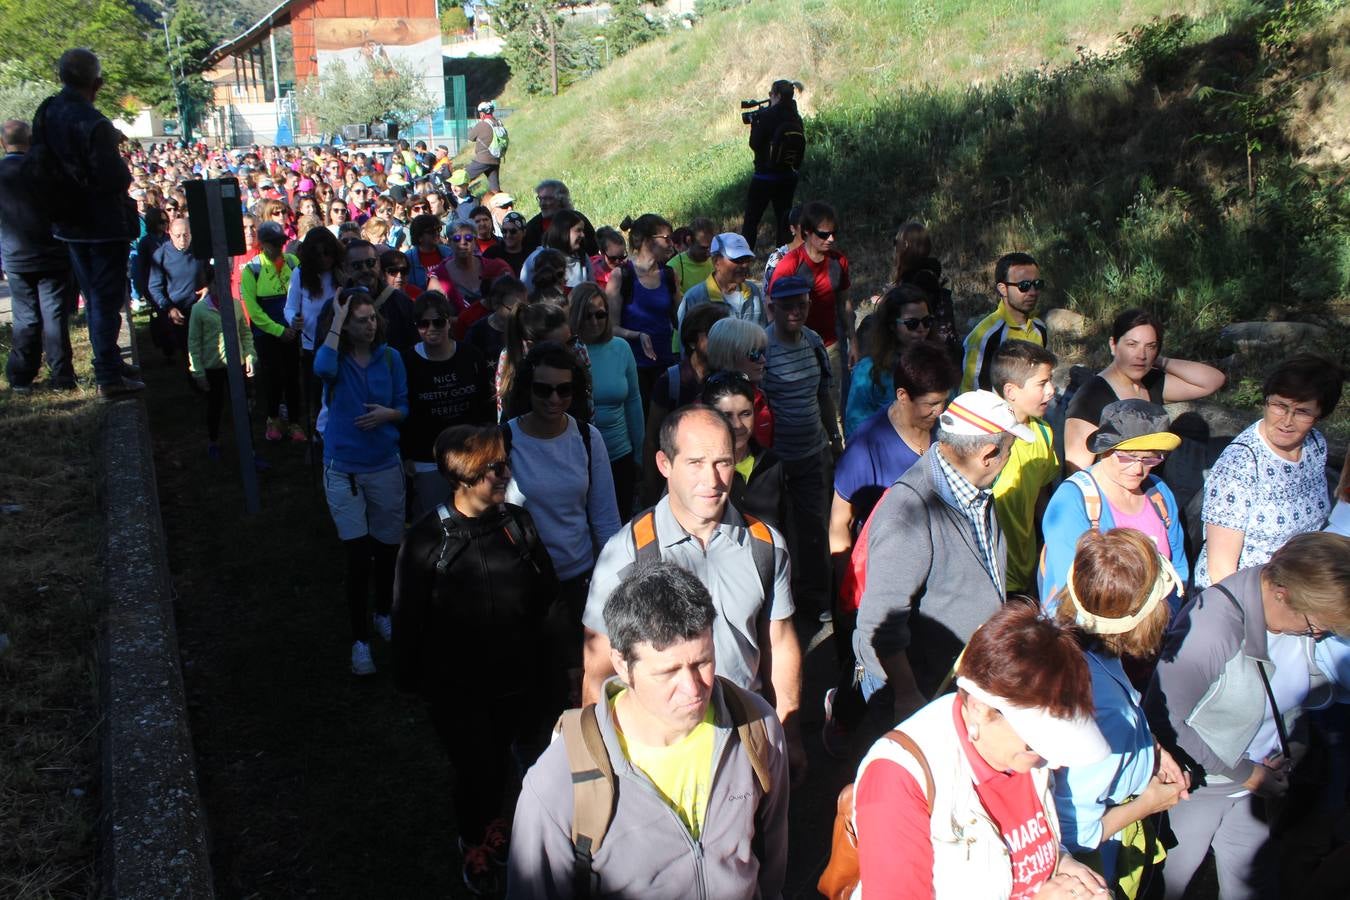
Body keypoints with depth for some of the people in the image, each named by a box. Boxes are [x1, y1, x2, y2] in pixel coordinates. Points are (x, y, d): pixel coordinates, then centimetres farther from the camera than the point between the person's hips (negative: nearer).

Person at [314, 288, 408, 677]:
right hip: (343, 471, -3)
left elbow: (405, 407, 3)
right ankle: (360, 640, 7)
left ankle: (383, 614, 41)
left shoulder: (390, 357, -2)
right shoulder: (335, 356, -8)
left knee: (387, 549, 16)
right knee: (357, 557, -6)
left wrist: (388, 414, -18)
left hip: (386, 468, 3)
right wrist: (336, 322, -26)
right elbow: (323, 369, -34)